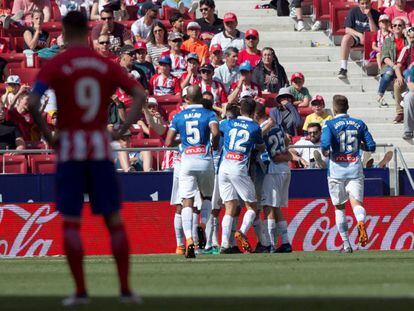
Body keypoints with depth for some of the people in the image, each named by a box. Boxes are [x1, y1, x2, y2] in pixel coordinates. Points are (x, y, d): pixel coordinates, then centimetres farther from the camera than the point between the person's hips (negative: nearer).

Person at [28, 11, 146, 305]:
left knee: (71, 222, 3)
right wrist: (122, 131, -1)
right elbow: (140, 95, -1)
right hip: (101, 147, 2)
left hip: (69, 148, -2)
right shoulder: (106, 65, 6)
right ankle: (125, 289, 5)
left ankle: (80, 291, -1)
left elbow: (32, 102, -17)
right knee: (114, 219, 7)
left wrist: (47, 135, -5)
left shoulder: (55, 65, -3)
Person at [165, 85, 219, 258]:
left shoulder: (179, 117, 8)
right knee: (207, 197, 22)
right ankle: (202, 226, -2)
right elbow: (215, 133, -18)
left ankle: (189, 240, -18)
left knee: (187, 202, -2)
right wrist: (214, 146, 2)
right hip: (205, 160, 0)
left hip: (186, 160, 0)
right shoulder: (209, 114, 3)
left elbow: (168, 143, 4)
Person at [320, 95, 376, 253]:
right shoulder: (359, 124, 7)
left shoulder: (330, 124, -3)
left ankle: (346, 244, 10)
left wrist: (325, 152, 3)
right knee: (356, 202, -6)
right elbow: (371, 147, 6)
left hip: (337, 168, -2)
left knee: (339, 207, 10)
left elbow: (325, 144, -19)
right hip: (355, 168, 2)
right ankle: (361, 222, -41)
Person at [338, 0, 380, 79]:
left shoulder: (375, 14, -2)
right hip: (355, 36, 0)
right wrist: (360, 35, -19)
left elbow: (375, 32, -11)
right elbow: (347, 29, -3)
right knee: (346, 38, -34)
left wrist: (369, 17, -20)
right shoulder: (353, 11, -1)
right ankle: (343, 68, -35)